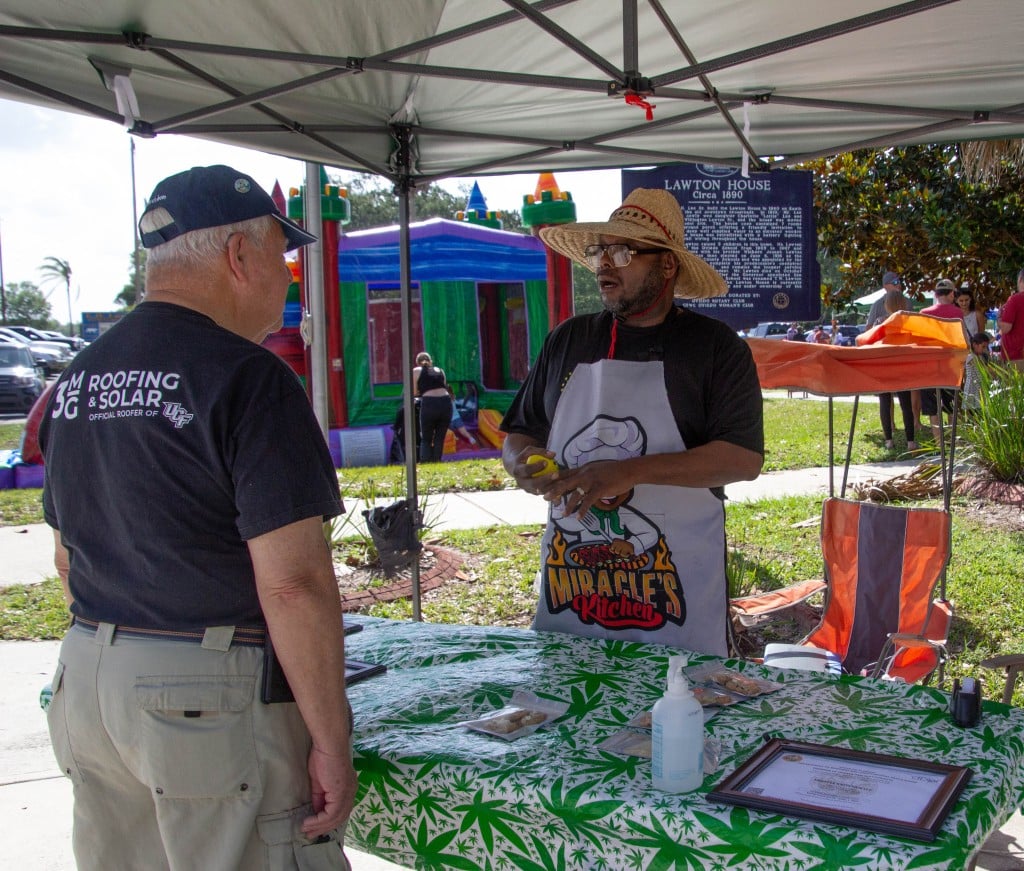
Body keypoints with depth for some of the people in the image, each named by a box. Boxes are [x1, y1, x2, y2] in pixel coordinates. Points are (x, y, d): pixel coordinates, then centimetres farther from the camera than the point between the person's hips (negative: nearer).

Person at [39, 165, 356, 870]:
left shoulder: (78, 379, 9)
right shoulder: (249, 377, -16)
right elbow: (291, 582, -20)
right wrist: (331, 740, -14)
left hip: (86, 679, 8)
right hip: (212, 696, -8)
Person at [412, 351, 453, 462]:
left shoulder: (416, 371, 14)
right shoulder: (440, 370, 23)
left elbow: (414, 392, 13)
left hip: (429, 404, -2)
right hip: (446, 402, 3)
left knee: (425, 439, 10)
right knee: (439, 439, 12)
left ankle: (425, 463, 0)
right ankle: (436, 462, 7)